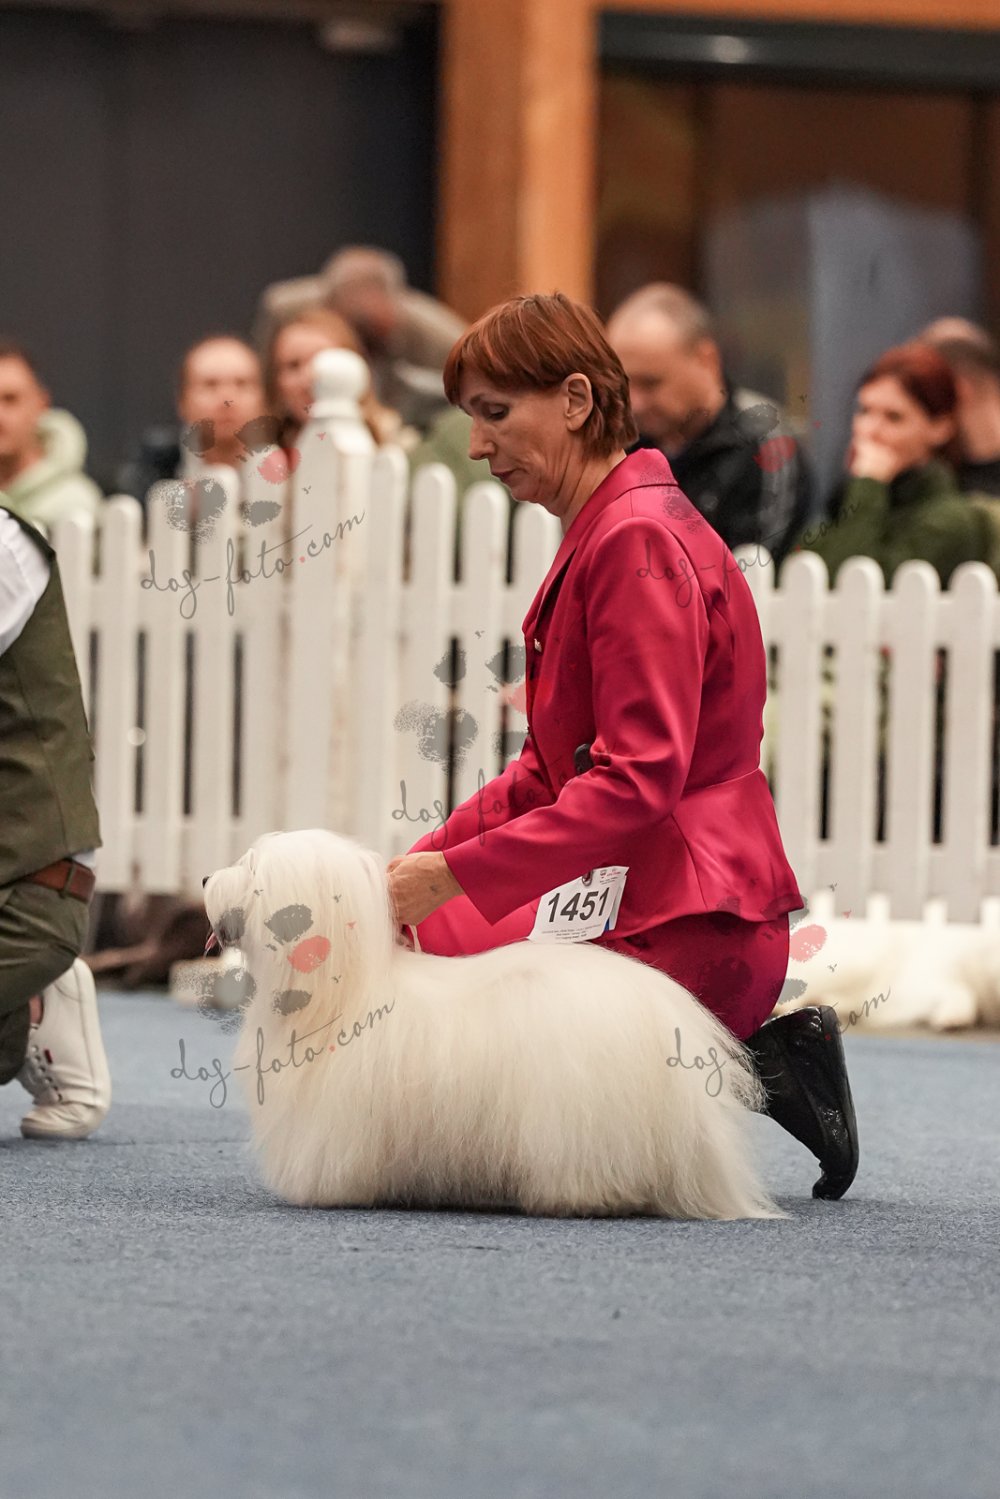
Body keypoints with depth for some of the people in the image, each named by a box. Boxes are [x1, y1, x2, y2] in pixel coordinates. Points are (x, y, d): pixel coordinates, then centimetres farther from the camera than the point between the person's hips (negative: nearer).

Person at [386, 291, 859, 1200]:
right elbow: (551, 772, 18)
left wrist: (456, 873, -22)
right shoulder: (601, 536, 18)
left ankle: (749, 1074, -6)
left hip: (685, 934, -11)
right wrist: (419, 860, 6)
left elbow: (638, 782, -23)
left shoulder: (638, 543, -15)